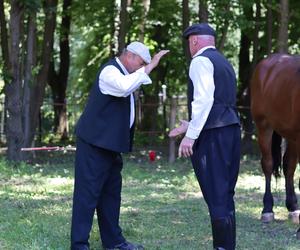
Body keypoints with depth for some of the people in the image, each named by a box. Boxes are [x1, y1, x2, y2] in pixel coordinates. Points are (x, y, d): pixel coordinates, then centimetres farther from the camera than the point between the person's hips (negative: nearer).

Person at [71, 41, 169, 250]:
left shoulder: (123, 73, 17)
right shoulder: (110, 71, -15)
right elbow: (125, 87, -37)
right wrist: (150, 66, -32)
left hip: (110, 145, 10)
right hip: (95, 143, -10)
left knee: (111, 192, 15)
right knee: (88, 193, -9)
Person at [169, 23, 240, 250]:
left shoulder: (201, 61, -5)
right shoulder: (224, 63, 22)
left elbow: (204, 99, -17)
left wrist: (191, 135, -18)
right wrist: (190, 124, 33)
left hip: (212, 135, -9)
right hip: (231, 129, 9)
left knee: (216, 197, -9)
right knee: (226, 196, 13)